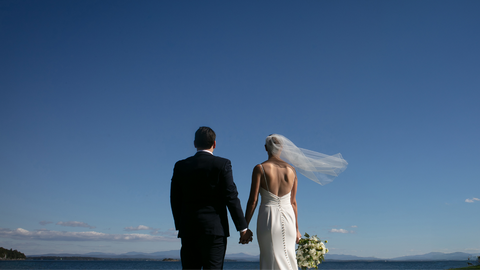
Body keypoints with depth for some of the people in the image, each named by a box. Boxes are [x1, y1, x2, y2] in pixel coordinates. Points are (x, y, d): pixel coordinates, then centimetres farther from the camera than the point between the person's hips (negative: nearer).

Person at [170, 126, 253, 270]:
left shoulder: (180, 166, 5)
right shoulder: (222, 164, -5)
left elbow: (175, 200, 9)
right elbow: (231, 197, -9)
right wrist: (243, 228, -4)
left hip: (188, 230, 4)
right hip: (214, 229, -3)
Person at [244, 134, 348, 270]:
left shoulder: (260, 168, -6)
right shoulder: (291, 169, 5)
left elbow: (253, 200, -9)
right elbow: (293, 202, 8)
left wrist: (245, 226, -3)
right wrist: (296, 228, 17)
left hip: (268, 218, -3)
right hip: (288, 218, 4)